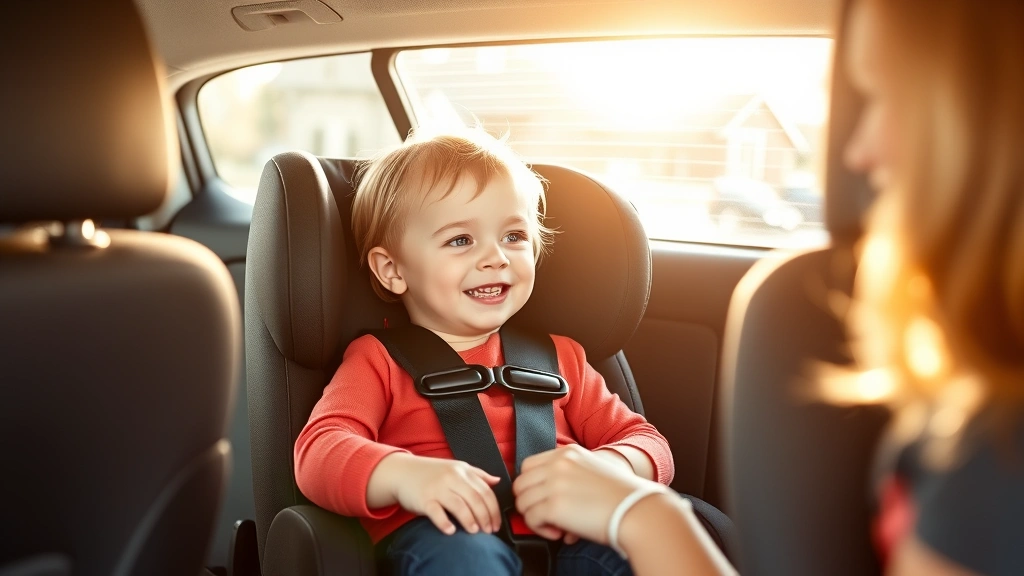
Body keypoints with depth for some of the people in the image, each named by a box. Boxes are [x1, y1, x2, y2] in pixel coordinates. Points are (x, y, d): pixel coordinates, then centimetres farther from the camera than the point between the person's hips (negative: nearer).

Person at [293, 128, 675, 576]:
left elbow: (645, 442, 15)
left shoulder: (560, 356, 21)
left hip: (568, 536, 4)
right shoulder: (378, 359, 11)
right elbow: (318, 451, -5)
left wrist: (610, 469, -11)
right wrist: (401, 473, -28)